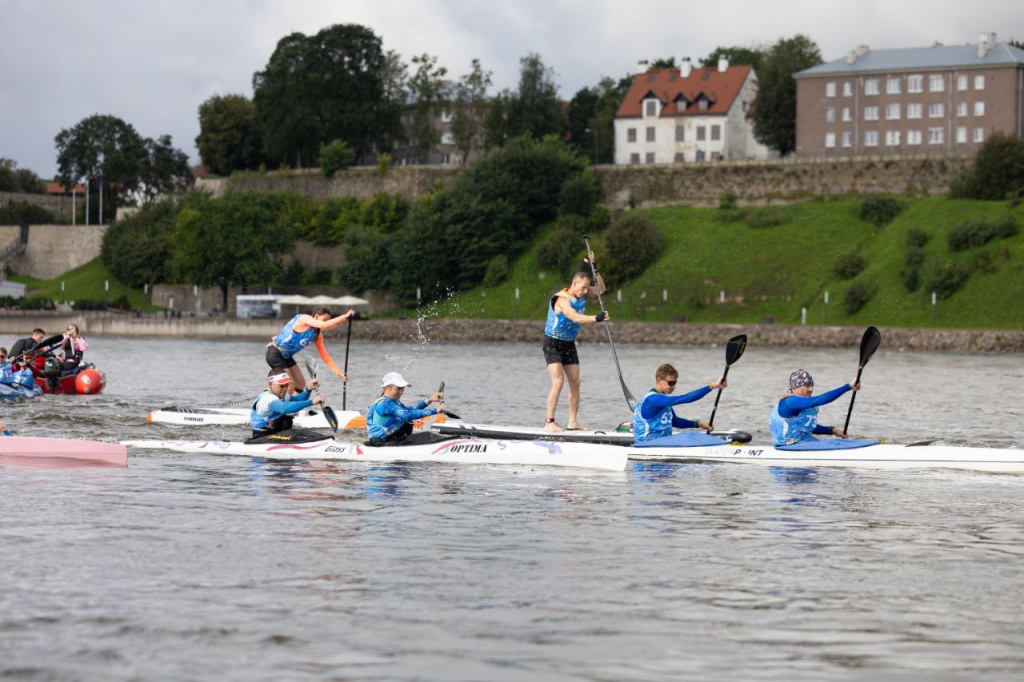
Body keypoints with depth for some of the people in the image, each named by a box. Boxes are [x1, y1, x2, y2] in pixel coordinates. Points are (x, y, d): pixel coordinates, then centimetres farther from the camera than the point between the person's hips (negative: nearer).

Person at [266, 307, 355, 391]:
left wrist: (339, 372, -2)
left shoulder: (317, 335, 3)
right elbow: (324, 325, -38)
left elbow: (325, 356, 7)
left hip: (285, 356, 9)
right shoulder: (304, 319, -21)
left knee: (301, 383, 8)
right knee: (290, 387, -11)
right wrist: (345, 317, -35)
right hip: (274, 354, -9)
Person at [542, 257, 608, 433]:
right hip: (553, 344, -8)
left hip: (569, 345, 8)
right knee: (558, 381, -18)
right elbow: (575, 317, -37)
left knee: (575, 383, 4)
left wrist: (594, 270, -2)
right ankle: (549, 422, -18)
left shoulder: (581, 296, 4)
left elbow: (600, 289, 12)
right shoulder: (562, 299, -22)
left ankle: (572, 422, 9)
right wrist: (595, 318, -50)